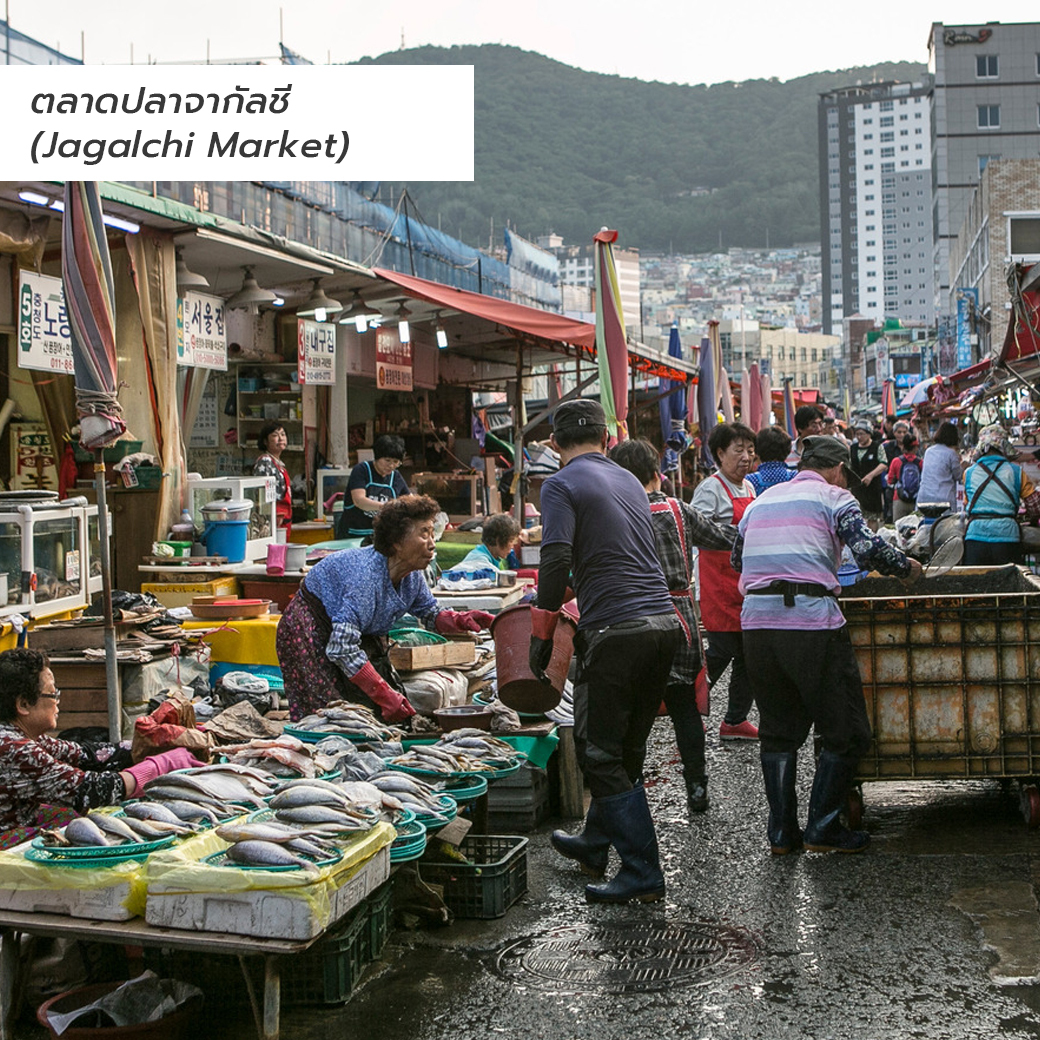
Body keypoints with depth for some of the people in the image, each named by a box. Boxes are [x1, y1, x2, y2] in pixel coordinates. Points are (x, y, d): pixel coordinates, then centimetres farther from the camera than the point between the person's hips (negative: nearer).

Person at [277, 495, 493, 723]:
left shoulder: (412, 575, -10)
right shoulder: (367, 575, -36)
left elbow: (431, 615, 9)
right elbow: (342, 649, -39)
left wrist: (460, 620, -15)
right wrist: (385, 695, -38)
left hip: (360, 638, 9)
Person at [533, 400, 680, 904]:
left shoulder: (562, 485, -4)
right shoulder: (629, 480, 18)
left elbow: (556, 561, -15)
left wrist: (542, 633, -7)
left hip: (615, 631, -8)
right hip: (664, 622, 8)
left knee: (600, 755, 0)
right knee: (626, 749, 19)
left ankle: (643, 873, -2)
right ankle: (595, 844, 36)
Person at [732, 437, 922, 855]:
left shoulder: (761, 501, 21)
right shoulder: (833, 498, 4)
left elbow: (737, 559, 29)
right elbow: (870, 549, -9)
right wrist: (907, 567, 8)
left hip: (756, 620, 6)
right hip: (811, 621, -6)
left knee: (778, 730, 17)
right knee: (845, 731, 8)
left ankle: (781, 832, 16)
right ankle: (822, 828, 9)